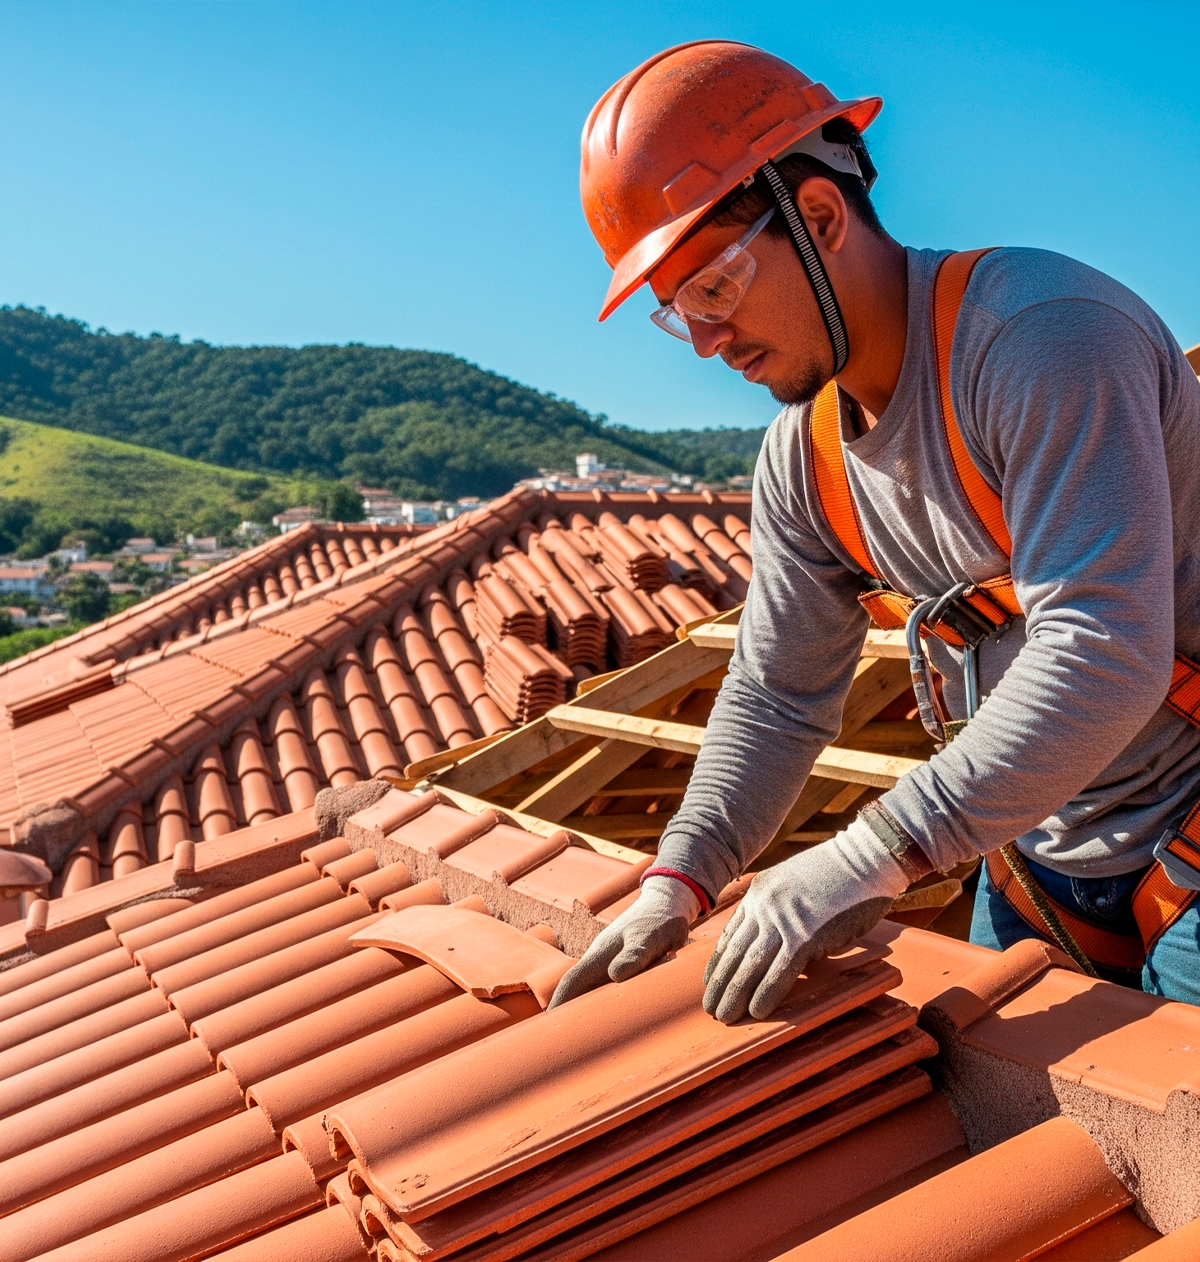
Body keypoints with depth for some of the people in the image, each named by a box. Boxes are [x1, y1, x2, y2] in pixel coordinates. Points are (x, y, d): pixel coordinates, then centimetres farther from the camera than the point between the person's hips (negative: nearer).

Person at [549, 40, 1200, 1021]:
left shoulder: (1039, 333, -25)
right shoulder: (803, 462, -1)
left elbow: (1104, 654, -33)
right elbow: (776, 699, 4)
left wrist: (879, 854, -36)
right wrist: (680, 882, -7)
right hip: (1039, 852, 7)